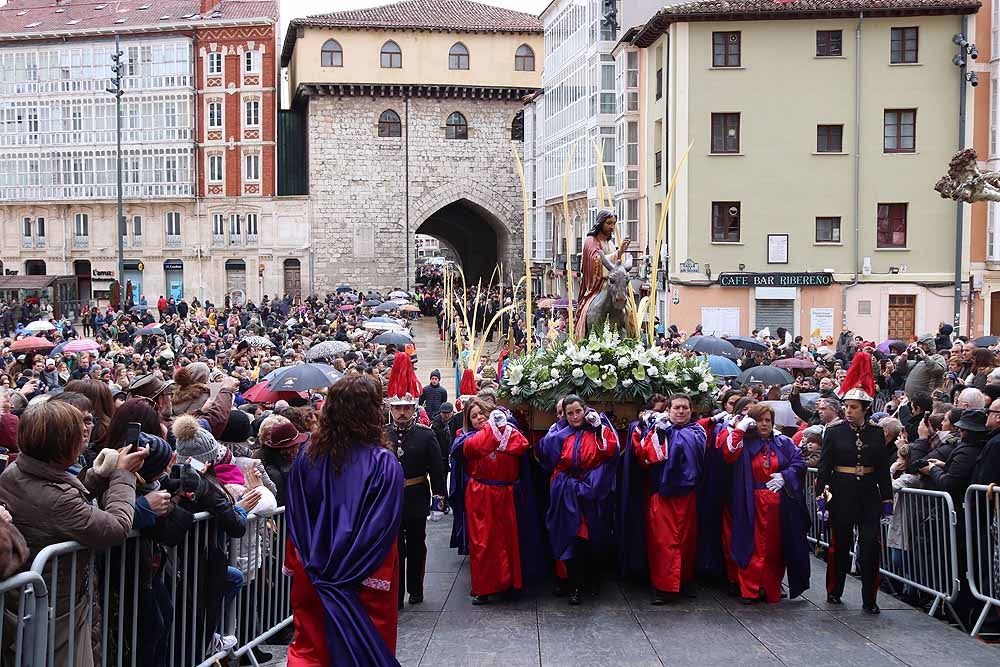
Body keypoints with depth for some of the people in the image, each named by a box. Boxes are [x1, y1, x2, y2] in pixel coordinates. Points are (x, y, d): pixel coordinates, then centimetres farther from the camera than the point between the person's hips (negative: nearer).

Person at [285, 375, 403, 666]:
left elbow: (294, 518, 2)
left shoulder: (307, 458, -4)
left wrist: (295, 563, 12)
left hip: (313, 575, 3)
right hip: (364, 579, -3)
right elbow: (383, 527, -17)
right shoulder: (384, 463, -15)